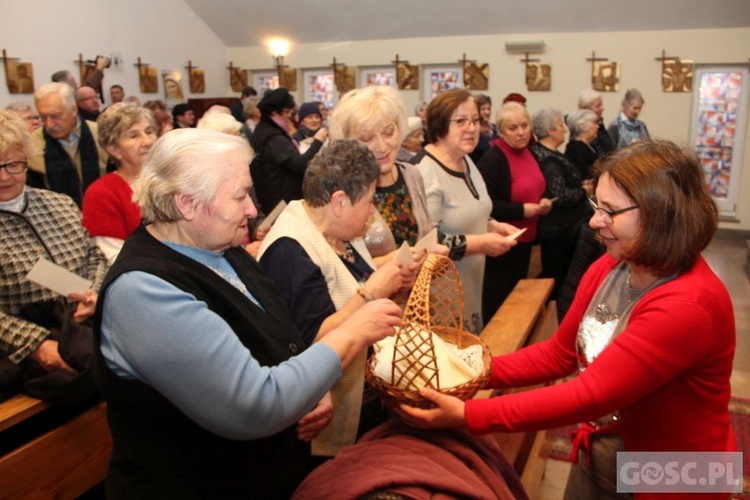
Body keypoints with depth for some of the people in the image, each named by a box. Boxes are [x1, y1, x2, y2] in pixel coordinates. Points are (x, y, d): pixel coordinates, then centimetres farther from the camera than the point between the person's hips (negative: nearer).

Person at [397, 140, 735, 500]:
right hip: (595, 456, 6)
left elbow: (590, 395, -33)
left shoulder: (690, 305, -30)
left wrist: (467, 415, -34)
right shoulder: (606, 269, -7)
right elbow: (559, 353, 1)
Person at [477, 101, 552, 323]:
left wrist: (543, 202, 3)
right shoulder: (492, 159, -19)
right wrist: (522, 210, -23)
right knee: (497, 304, 1)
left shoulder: (528, 152, 9)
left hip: (524, 240, 9)